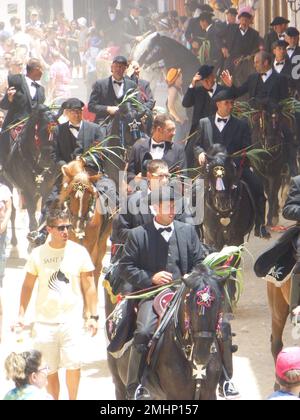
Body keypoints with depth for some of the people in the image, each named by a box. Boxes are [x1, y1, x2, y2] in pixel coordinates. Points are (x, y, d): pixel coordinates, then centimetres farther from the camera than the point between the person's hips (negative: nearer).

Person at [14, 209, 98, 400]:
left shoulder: (79, 252, -2)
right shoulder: (38, 254, 1)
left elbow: (89, 286, 3)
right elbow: (28, 286, 9)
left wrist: (93, 316, -1)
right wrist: (21, 315, 1)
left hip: (72, 319, -1)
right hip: (44, 320, 2)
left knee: (73, 364, -13)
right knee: (49, 369, 3)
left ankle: (73, 399, 7)